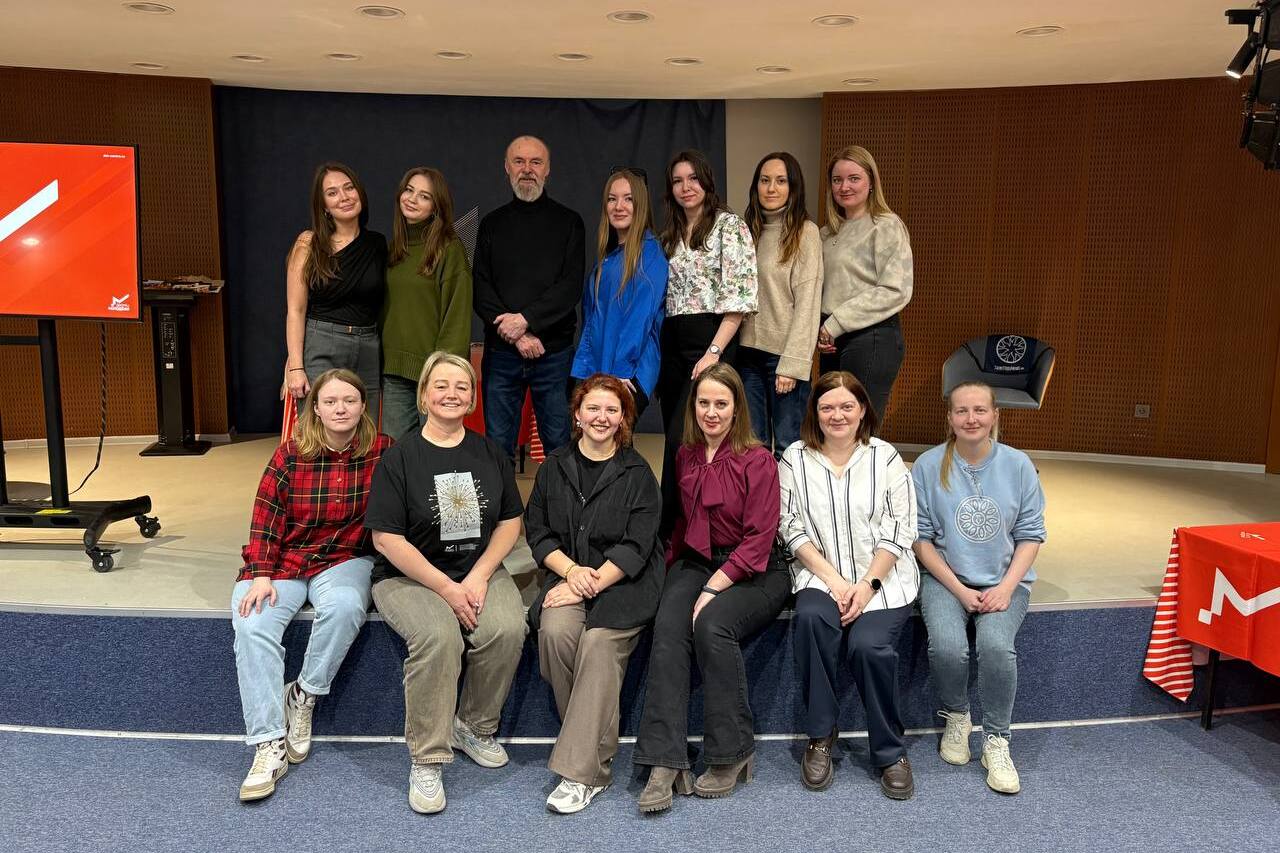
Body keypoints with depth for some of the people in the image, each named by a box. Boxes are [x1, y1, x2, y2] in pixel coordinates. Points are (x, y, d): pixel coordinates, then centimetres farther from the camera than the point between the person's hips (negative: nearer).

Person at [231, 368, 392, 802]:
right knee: (253, 625, -25)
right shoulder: (290, 453, -2)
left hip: (346, 558, -1)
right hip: (285, 559, 1)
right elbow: (265, 518, -2)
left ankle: (303, 695, -10)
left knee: (344, 605, -35)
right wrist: (260, 574, -12)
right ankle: (269, 744, -19)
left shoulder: (382, 451, -3)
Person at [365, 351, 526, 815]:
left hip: (480, 571, 3)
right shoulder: (400, 458, -5)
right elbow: (387, 538, -9)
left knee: (508, 629, -26)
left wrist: (478, 576, -8)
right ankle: (426, 760, -16)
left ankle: (474, 727, -1)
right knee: (438, 636, -32)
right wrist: (447, 589, -15)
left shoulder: (489, 453, 7)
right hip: (410, 576, -3)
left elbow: (510, 520, 8)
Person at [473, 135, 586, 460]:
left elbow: (571, 286, -6)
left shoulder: (568, 222, 6)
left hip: (554, 351, -2)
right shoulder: (492, 223, 12)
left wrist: (526, 319, -16)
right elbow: (481, 289, 3)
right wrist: (514, 334, -11)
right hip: (500, 352, 2)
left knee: (559, 444, 4)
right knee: (498, 445, 6)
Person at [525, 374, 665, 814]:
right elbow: (537, 532, 8)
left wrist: (591, 583, -17)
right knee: (555, 631, -28)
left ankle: (581, 770, -24)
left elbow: (635, 546, -6)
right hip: (569, 574, 3)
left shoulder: (637, 473, 2)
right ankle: (593, 741, -9)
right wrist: (571, 570, -9)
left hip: (624, 581, -3)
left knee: (599, 643, -29)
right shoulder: (554, 467, 12)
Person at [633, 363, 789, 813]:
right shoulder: (685, 457, 12)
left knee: (712, 624, -33)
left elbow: (759, 539, -11)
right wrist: (671, 561, 7)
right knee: (667, 628, -26)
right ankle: (665, 763, -29)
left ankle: (731, 754, -15)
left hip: (754, 572, -4)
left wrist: (713, 589, -19)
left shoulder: (759, 461, -6)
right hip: (696, 562, 4)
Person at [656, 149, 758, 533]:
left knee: (680, 441, -14)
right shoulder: (670, 236, 18)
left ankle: (668, 529, -6)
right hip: (672, 345, 7)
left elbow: (739, 298, -11)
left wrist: (713, 353, -18)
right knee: (676, 441, 7)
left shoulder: (729, 226, -3)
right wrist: (656, 355, 11)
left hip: (710, 341, -7)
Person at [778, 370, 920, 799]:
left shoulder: (885, 457, 3)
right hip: (821, 574, 1)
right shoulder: (795, 459, 4)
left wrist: (868, 585, -13)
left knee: (869, 644, -26)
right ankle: (821, 735, -13)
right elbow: (792, 529, 0)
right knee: (811, 619, -31)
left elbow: (897, 531, -1)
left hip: (882, 575, -1)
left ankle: (890, 752, -5)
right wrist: (833, 580, -11)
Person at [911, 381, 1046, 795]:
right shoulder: (929, 465, -3)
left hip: (1004, 579, 1)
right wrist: (959, 591, -10)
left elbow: (1030, 535, 2)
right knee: (947, 646, -27)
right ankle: (956, 718, 6)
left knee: (996, 644, -28)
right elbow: (921, 537, -2)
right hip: (945, 579, 0)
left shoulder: (1018, 465, 0)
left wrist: (1006, 587, -12)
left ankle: (996, 741, -5)